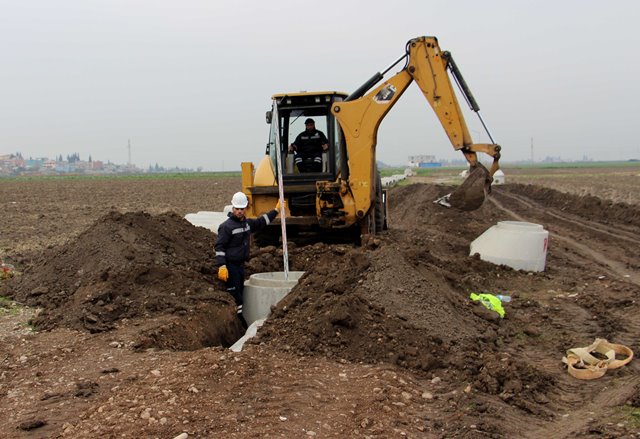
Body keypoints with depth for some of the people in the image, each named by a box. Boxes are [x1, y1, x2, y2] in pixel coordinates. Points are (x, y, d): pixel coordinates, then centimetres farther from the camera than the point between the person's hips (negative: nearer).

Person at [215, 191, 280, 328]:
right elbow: (219, 247, -16)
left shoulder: (247, 222, 11)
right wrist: (222, 267, -25)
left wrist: (276, 209, 29)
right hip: (230, 266, -9)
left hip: (240, 265, 9)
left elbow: (261, 222, 29)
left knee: (240, 293, 14)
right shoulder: (226, 226, -13)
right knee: (234, 296, -9)